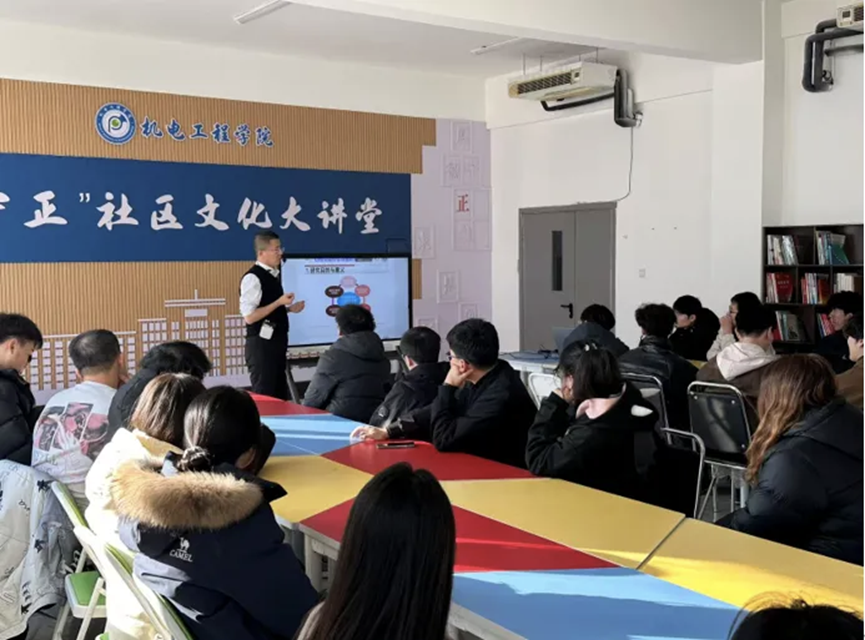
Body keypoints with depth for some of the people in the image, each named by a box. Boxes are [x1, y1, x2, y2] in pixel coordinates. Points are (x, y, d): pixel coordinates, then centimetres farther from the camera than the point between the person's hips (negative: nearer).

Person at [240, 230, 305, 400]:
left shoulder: (274, 274, 11)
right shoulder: (253, 278, -15)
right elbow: (249, 316, -21)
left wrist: (289, 308, 5)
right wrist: (279, 302, -19)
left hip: (276, 341, 9)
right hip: (261, 343, -9)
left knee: (280, 394, 14)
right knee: (264, 396, -1)